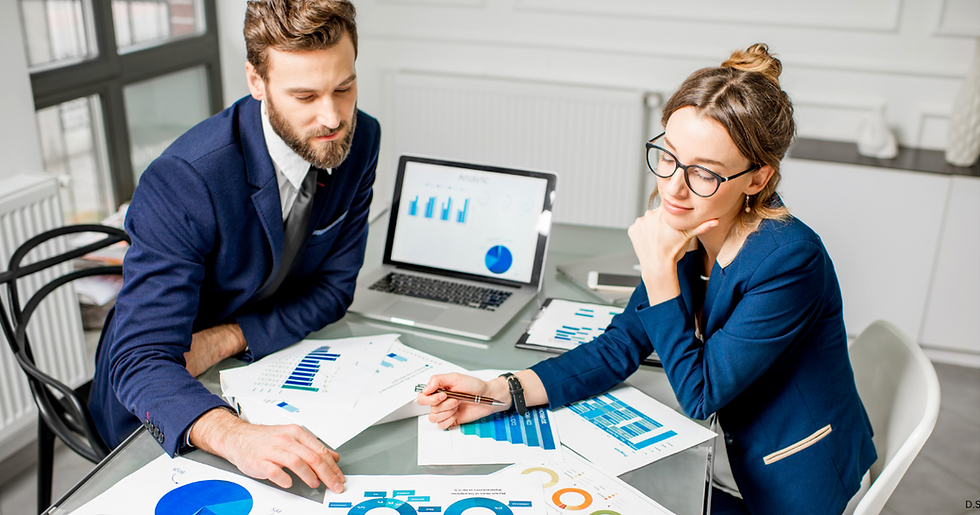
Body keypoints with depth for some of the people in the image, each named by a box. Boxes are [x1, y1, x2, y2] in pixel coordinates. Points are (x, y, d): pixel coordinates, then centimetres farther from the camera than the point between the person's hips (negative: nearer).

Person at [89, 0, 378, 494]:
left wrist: (229, 337, -20)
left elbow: (333, 287, -4)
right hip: (158, 413, -4)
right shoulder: (181, 181, -29)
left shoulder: (360, 140, -12)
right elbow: (141, 360, -32)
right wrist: (235, 435, -52)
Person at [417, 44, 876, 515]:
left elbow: (697, 396, -22)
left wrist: (659, 270, -28)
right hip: (725, 457, 6)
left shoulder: (788, 260, -28)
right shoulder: (689, 232, -8)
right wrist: (500, 391, -16)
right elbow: (618, 347, -5)